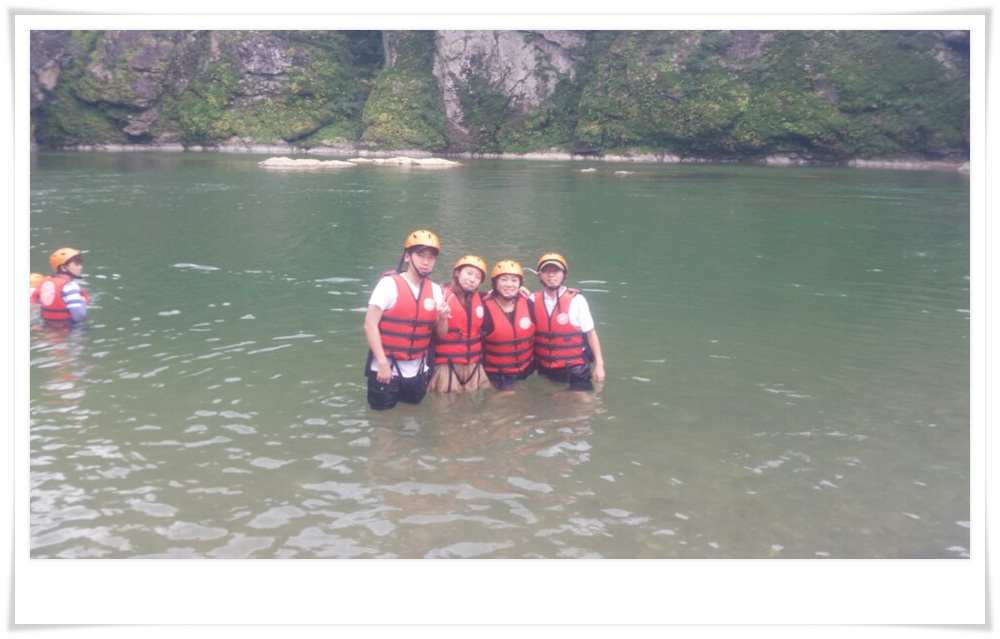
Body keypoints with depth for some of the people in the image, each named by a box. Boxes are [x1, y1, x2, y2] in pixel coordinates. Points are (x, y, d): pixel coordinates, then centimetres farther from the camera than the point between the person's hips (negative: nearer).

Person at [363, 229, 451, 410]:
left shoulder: (435, 290, 3)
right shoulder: (389, 283, -12)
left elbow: (441, 333, 8)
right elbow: (370, 325, -15)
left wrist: (442, 319, -14)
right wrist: (382, 363, -19)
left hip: (417, 372, 5)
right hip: (386, 369, -5)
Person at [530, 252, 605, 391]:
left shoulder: (576, 300, -9)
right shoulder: (533, 300, 0)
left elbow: (590, 333, -5)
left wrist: (599, 364, -9)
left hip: (575, 371, -3)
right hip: (545, 372, 3)